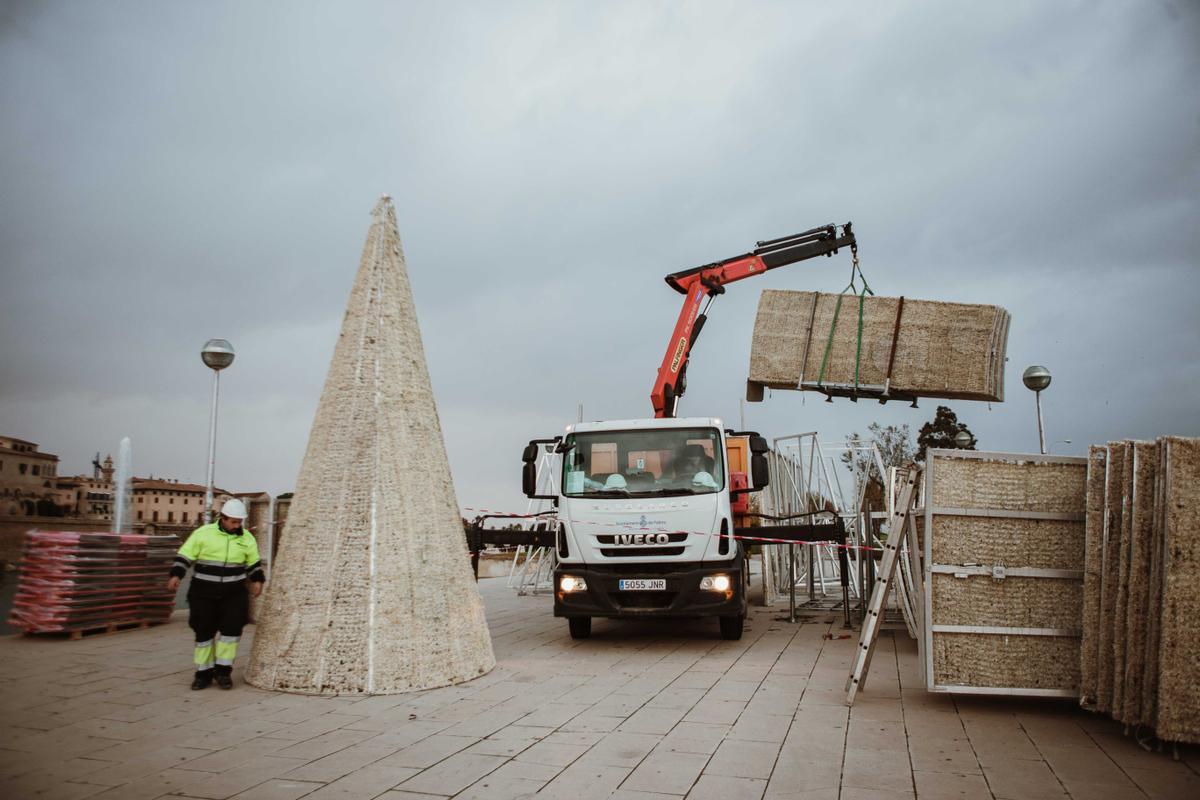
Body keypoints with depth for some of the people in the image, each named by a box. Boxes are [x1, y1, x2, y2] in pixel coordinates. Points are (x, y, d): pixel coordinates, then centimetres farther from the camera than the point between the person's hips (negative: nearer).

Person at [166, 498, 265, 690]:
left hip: (234, 593, 2)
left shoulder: (246, 538, 4)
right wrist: (176, 575, -17)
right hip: (204, 592, -1)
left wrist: (257, 580, 3)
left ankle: (223, 670, 5)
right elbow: (185, 556, -3)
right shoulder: (203, 533, -5)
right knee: (204, 631, 4)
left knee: (232, 628, -9)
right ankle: (204, 672, 17)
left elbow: (254, 563, 16)